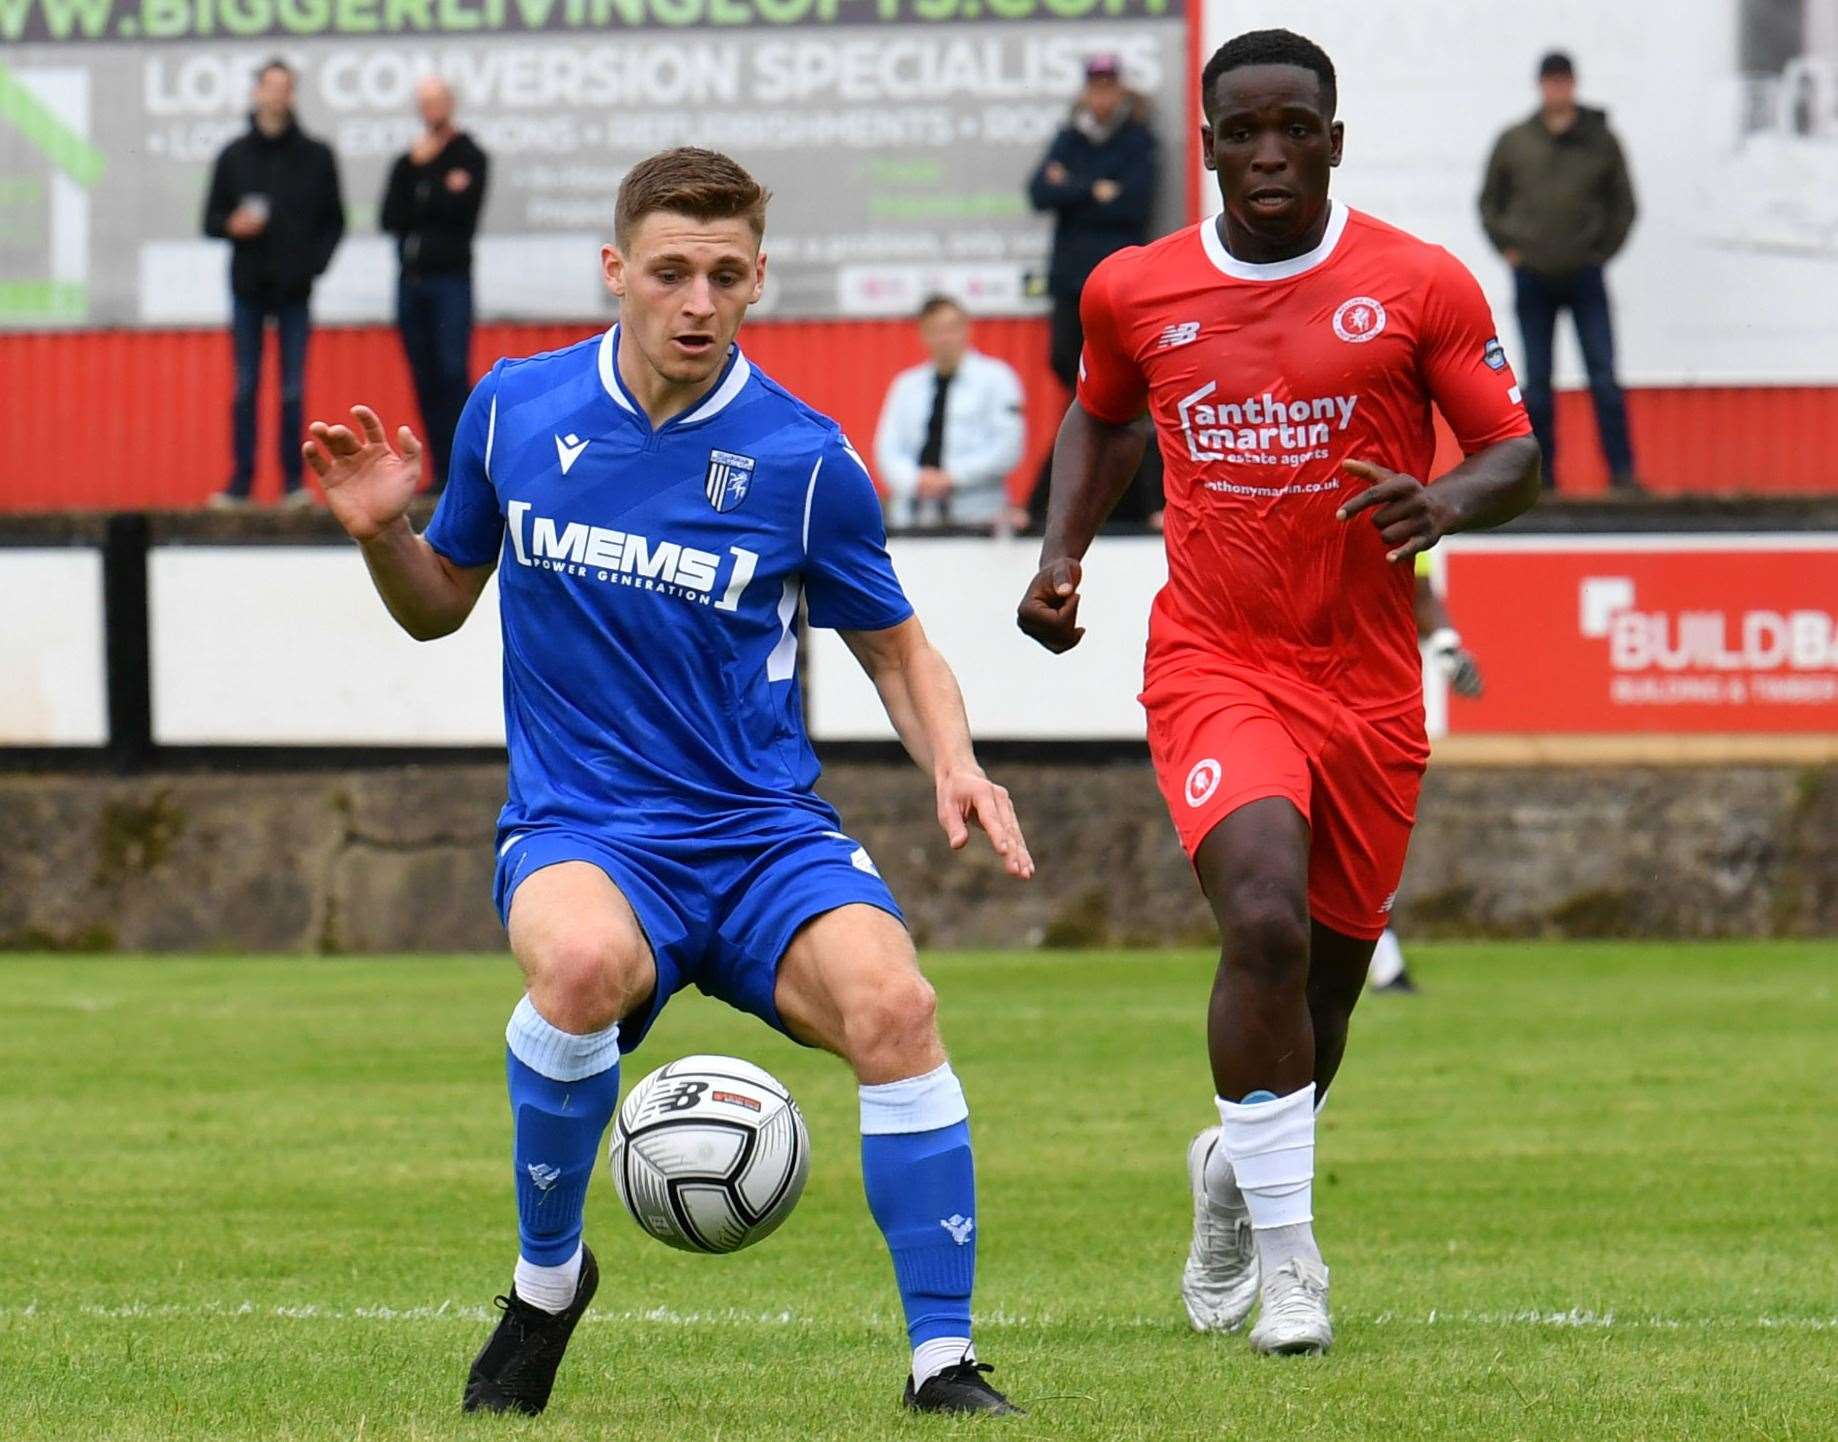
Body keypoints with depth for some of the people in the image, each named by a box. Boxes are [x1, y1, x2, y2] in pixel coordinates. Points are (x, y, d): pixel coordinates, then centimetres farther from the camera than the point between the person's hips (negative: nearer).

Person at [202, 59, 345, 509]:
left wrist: (315, 261, -6)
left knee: (293, 388, 0)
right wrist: (233, 226, -13)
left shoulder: (315, 156, 6)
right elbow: (212, 220, 9)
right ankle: (241, 480, 4)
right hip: (248, 286, 0)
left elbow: (333, 221, 9)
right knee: (246, 386, 1)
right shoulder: (234, 156, 7)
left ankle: (293, 480, 4)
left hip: (294, 287, 0)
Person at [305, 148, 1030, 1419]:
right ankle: (546, 1277, -10)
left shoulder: (804, 458, -4)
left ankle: (945, 1360, -17)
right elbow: (440, 603, 16)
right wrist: (381, 534, -5)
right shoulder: (516, 411, 1)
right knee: (583, 965, -37)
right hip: (580, 834, 0)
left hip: (765, 835, 0)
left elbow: (898, 650, 9)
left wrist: (954, 763, -10)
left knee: (891, 1002, -31)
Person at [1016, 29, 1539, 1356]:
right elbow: (1102, 418, 23)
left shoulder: (1420, 287, -3)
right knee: (1266, 922, -24)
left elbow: (1517, 457, 0)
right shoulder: (1134, 292, 2)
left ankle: (1238, 1169, 42)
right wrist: (1063, 554, 7)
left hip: (1369, 685, 1)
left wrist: (1443, 502, -22)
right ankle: (1285, 1249, -14)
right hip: (1213, 665, -1)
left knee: (1329, 973, 10)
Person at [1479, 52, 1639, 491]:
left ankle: (1622, 471, -5)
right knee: (1537, 383, 4)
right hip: (1532, 280, 1)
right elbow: (1489, 202, 13)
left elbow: (1623, 205, 9)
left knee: (1604, 377, -6)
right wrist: (1507, 248, 3)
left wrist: (1602, 252, 1)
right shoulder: (1513, 142, 3)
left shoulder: (1601, 141, 1)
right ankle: (1541, 475, 8)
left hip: (1585, 276, -1)